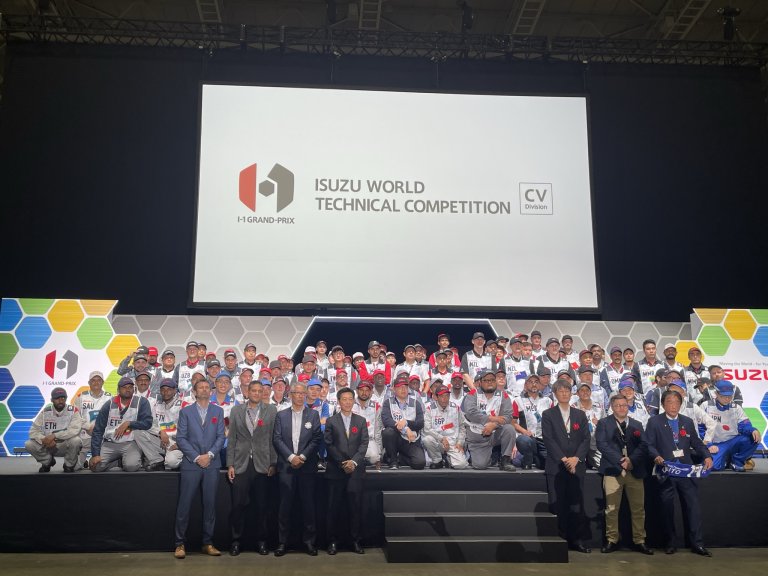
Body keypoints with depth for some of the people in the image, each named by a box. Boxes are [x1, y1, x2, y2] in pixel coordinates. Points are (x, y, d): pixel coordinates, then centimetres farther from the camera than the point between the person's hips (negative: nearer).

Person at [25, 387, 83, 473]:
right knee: (28, 445, -19)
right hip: (48, 445, 3)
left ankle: (69, 465, -4)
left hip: (66, 446, -3)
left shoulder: (73, 411, -12)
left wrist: (54, 435, -31)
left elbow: (75, 430, -25)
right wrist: (44, 440, -26)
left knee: (76, 440, -34)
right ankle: (47, 461, 11)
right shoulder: (45, 412, -3)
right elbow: (33, 431, -6)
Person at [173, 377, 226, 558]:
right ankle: (180, 543, 8)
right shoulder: (185, 411, 7)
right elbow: (181, 438, -1)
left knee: (210, 504, 4)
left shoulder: (218, 411, 12)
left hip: (211, 464, 2)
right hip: (191, 464, -1)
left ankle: (208, 543, 11)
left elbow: (221, 437, 5)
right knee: (184, 505, -1)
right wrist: (197, 457, -10)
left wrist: (209, 455, -9)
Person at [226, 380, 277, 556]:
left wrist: (273, 464, -2)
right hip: (241, 464, 1)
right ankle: (236, 540, 16)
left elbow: (274, 438, 2)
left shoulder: (271, 410, 5)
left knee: (261, 505, 5)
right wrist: (230, 464, 1)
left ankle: (261, 541, 17)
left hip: (262, 465, 0)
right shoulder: (236, 410, 8)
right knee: (238, 504, 1)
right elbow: (232, 439, 7)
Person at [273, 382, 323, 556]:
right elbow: (277, 439, 1)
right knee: (285, 504, 2)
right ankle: (282, 541, 9)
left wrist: (303, 456, -10)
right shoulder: (281, 415, 9)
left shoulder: (313, 415, 7)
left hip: (307, 465, 0)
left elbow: (317, 438, 0)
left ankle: (309, 540, 11)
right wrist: (291, 457, -10)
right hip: (286, 465, 0)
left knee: (308, 504, 2)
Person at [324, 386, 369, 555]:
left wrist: (354, 461, -11)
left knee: (355, 506, 1)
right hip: (335, 470, -1)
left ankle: (355, 540, 9)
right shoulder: (331, 421, 7)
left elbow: (364, 443, 3)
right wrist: (342, 463, -9)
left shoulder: (361, 421, 11)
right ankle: (333, 541, 9)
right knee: (334, 506, 1)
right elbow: (329, 445, 0)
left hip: (355, 469, 1)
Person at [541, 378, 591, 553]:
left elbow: (586, 439, 5)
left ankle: (576, 540, 8)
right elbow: (549, 440, -4)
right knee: (557, 505, -2)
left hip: (576, 465, 2)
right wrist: (564, 459, -13)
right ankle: (559, 540, 5)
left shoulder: (580, 415, 14)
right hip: (556, 467, -2)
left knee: (577, 505, 1)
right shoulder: (548, 415, 5)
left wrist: (576, 458, -9)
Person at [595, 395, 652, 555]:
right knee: (612, 508, -2)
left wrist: (631, 460, -12)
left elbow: (643, 445, 5)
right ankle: (612, 540, 6)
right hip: (613, 470, -3)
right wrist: (620, 460, -14)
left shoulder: (637, 425, 17)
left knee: (638, 508, 2)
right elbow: (602, 444, -5)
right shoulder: (603, 423, 7)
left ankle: (639, 541, 11)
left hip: (635, 470, 3)